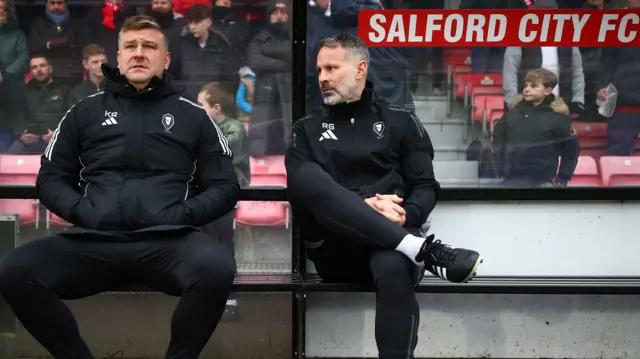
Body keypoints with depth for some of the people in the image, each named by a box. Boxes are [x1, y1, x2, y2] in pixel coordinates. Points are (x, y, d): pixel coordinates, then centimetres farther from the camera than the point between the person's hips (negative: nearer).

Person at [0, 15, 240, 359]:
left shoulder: (192, 116, 16)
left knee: (217, 267, -36)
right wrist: (83, 212, 0)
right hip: (93, 243, 2)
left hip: (167, 242, -1)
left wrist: (180, 216, -5)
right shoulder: (86, 111, 20)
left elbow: (224, 187, 13)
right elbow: (51, 179, 20)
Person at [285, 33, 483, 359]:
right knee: (313, 180, -31)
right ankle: (422, 249, -34)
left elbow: (426, 187, 9)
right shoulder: (307, 129, 18)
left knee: (394, 269, -38)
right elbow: (303, 187, 0)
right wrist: (363, 205, -14)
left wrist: (404, 216, -14)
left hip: (390, 243, 0)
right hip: (333, 247, 1)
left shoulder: (401, 122, 16)